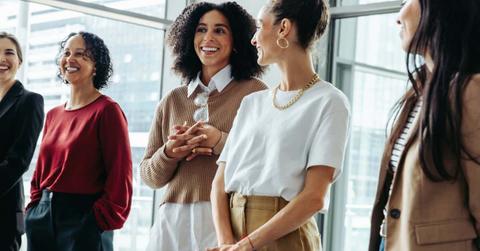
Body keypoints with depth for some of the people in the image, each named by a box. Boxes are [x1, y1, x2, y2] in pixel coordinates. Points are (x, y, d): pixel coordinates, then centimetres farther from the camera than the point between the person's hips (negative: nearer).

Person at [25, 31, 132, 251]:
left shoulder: (107, 110, -9)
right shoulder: (53, 115, 12)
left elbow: (119, 176, -13)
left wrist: (101, 222, -14)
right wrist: (34, 210, 7)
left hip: (84, 220, -6)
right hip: (43, 217, 6)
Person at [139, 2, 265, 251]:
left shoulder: (254, 92, -1)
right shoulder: (172, 100, 11)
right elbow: (149, 175, 11)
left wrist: (220, 142, -16)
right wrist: (169, 153, -8)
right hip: (173, 220, 4)